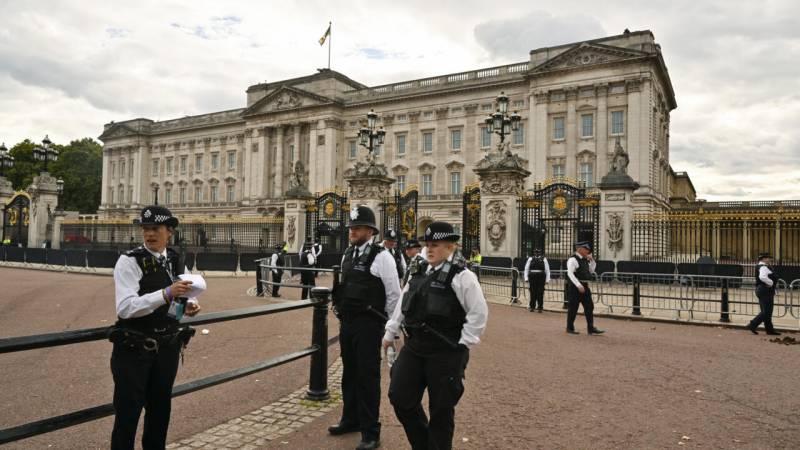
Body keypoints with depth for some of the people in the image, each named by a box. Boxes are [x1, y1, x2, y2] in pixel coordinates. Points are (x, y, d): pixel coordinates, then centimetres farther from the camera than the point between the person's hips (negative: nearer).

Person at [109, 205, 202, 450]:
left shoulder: (176, 262, 3)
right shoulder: (129, 261, -14)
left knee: (160, 408, 20)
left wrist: (190, 304, -5)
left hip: (167, 347, 5)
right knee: (127, 413, 4)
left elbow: (185, 294, 19)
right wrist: (167, 294, -33)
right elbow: (125, 307, -23)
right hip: (133, 349, -5)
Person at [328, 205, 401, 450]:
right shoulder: (348, 254, 10)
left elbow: (394, 294, -9)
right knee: (349, 373, 19)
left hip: (368, 325, -7)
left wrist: (389, 326, -4)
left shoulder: (381, 256, -13)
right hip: (347, 323, 7)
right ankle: (350, 420, 39)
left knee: (368, 377, -1)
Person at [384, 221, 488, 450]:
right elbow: (402, 305, 17)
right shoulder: (419, 272, 10)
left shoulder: (461, 276, -11)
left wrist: (463, 344, -9)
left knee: (441, 408, 6)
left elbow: (479, 312, -11)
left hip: (445, 353, -6)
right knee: (399, 397, 10)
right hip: (414, 347, 7)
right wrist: (389, 333, 19)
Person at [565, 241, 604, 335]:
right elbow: (570, 273, -21)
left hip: (585, 286, 8)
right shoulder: (573, 259, -13)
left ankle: (591, 328, 11)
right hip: (575, 287, -8)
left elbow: (591, 271, 23)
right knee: (573, 308, 1)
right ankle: (570, 328, 13)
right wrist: (579, 285, -26)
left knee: (589, 307, 6)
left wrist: (591, 260, 7)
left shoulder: (585, 260, 13)